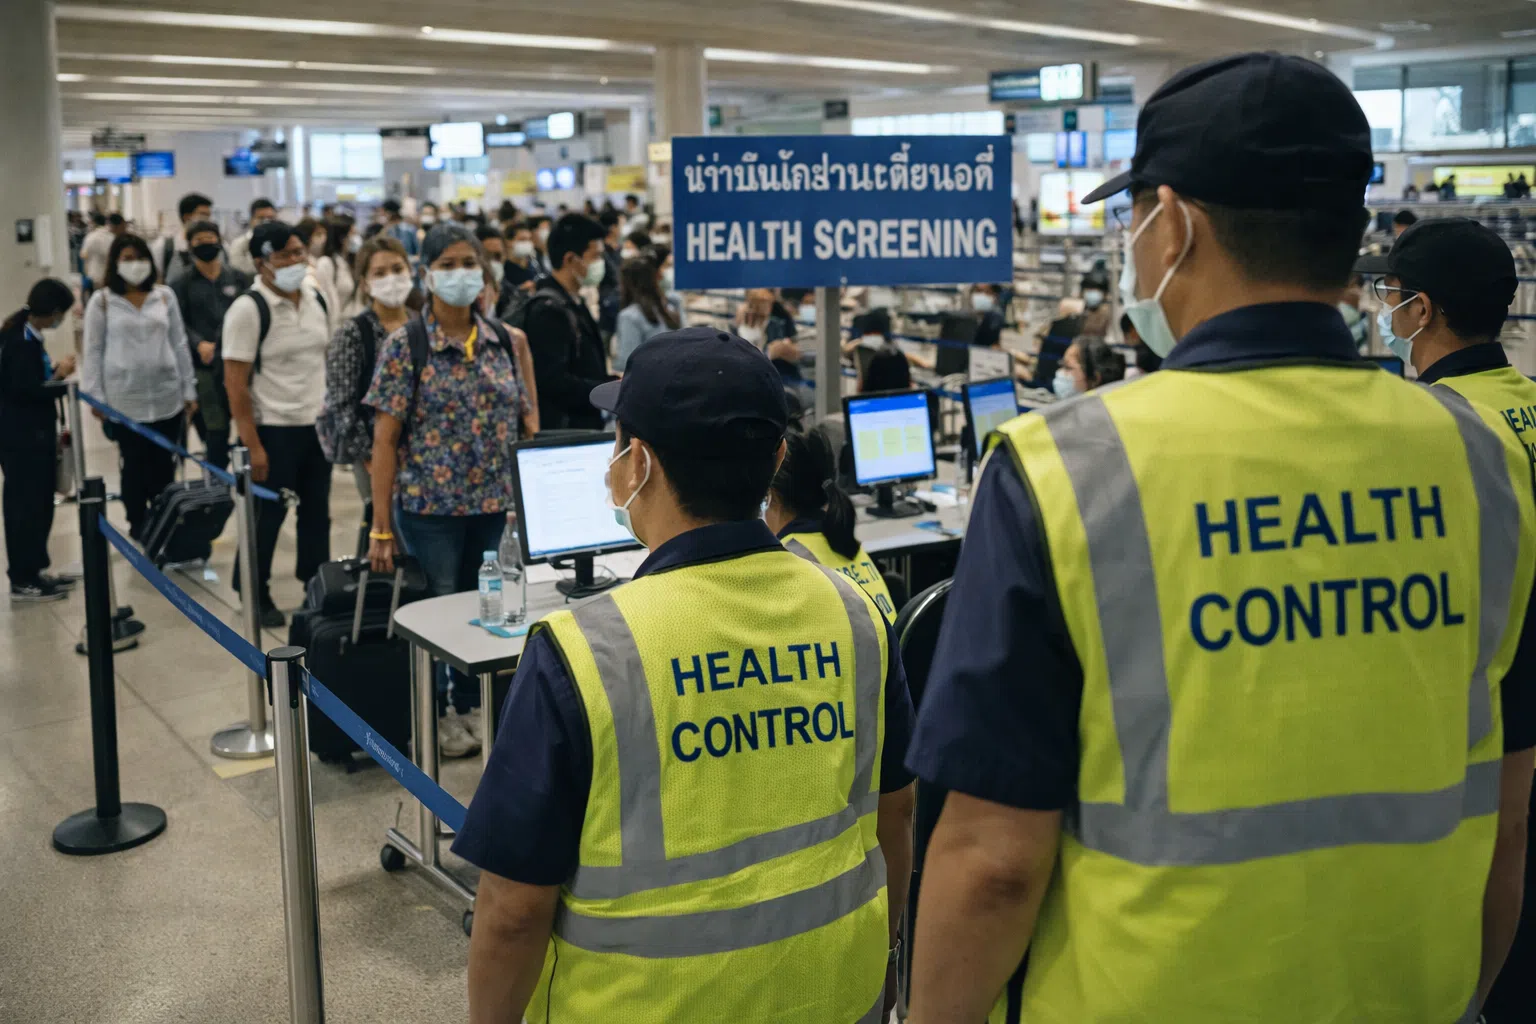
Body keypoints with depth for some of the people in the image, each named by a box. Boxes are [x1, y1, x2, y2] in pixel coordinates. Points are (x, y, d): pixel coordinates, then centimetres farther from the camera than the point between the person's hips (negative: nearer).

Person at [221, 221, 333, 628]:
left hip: (317, 424, 6)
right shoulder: (248, 309, -14)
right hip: (274, 429, -6)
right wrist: (253, 447, -17)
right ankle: (256, 594, 22)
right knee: (267, 516, 5)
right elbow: (235, 384, -15)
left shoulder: (316, 298, 5)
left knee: (317, 510, 14)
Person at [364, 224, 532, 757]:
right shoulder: (405, 345, -8)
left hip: (495, 507, 4)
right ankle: (433, 718, 26)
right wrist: (381, 527, -11)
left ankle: (472, 707, 32)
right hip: (430, 507, -4)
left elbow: (522, 423, 11)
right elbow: (385, 438, -8)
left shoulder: (501, 341, 5)